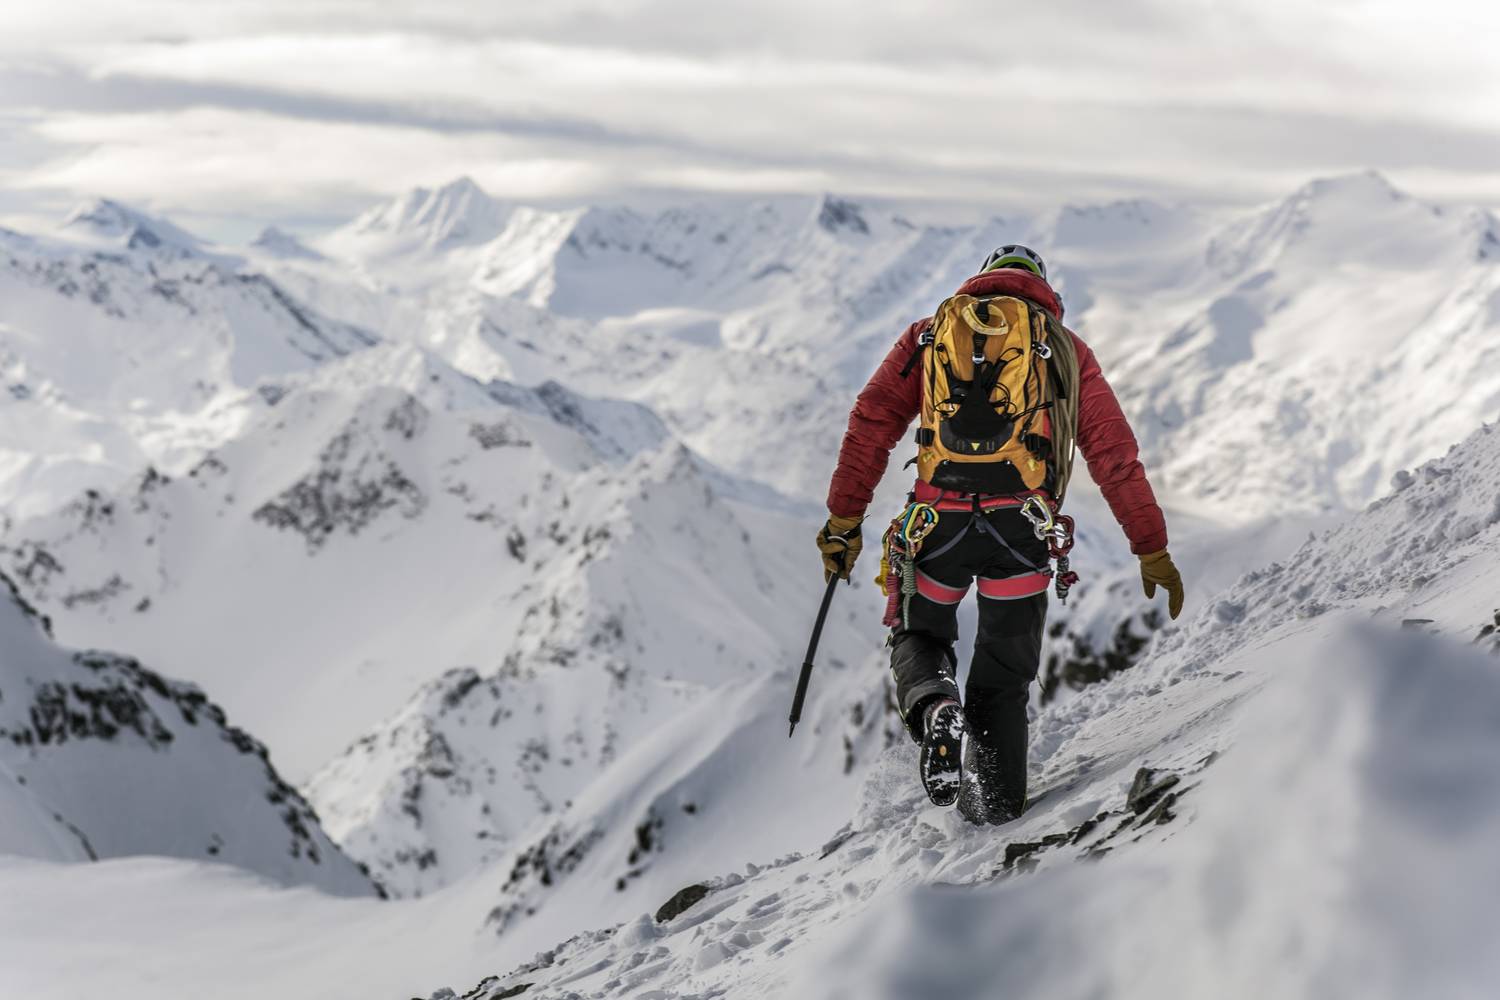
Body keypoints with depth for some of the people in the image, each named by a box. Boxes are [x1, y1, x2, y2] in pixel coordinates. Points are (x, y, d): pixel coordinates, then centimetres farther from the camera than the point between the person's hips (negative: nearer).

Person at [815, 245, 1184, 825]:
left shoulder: (930, 334, 16)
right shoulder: (1067, 349, 15)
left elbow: (872, 421, 5)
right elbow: (1115, 455, 11)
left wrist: (844, 519, 5)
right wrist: (1153, 550, 14)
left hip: (939, 519, 0)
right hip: (1022, 529, 0)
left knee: (919, 635, 25)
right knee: (1004, 678, 18)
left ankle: (934, 708, -6)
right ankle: (995, 806, 12)